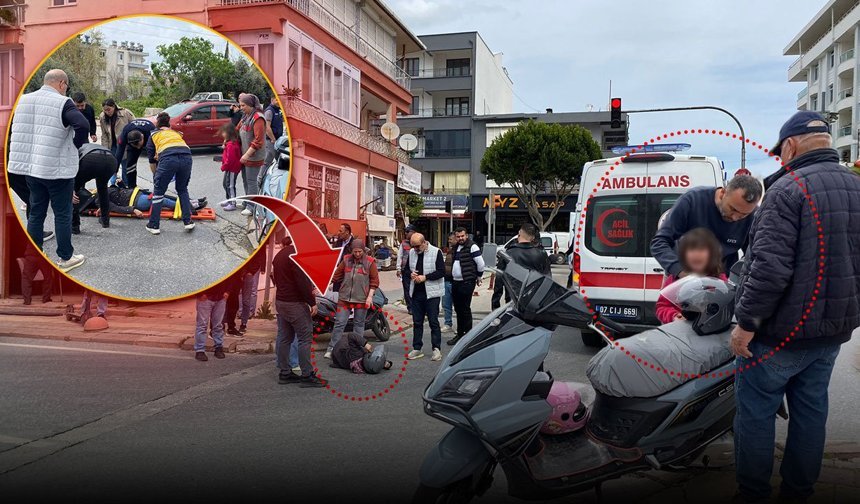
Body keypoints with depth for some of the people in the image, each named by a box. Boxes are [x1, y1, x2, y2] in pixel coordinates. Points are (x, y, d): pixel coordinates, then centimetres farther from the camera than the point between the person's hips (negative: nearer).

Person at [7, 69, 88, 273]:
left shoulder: (23, 100, 9)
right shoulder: (62, 103, -12)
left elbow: (15, 128, 16)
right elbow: (83, 125, -27)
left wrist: (29, 147, 18)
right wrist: (75, 144, -10)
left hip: (30, 166, 6)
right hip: (57, 169, -6)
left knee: (36, 212, 15)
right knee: (62, 214, 4)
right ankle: (66, 258, 11)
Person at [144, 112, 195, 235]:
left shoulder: (153, 135, 28)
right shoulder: (176, 133, 36)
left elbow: (152, 160, 31)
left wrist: (156, 176, 47)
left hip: (168, 158, -3)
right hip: (186, 157, 3)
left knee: (158, 192, 13)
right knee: (182, 189, 24)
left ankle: (154, 226, 17)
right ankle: (188, 221, 22)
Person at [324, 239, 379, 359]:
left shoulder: (370, 262, -2)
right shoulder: (346, 260, 4)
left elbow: (374, 281, -1)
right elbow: (337, 275, 13)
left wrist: (370, 296, -8)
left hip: (361, 299, -1)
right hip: (345, 298, 2)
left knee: (359, 324, 8)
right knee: (339, 323, 0)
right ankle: (331, 349, 7)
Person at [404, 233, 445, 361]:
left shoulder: (436, 252, -9)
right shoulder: (412, 252, 8)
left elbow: (441, 272, -13)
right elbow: (405, 270, 15)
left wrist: (425, 277, -20)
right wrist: (410, 274, -7)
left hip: (431, 293, -5)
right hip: (416, 293, 5)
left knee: (433, 322, 0)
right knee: (417, 322, 11)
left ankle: (436, 349, 8)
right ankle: (417, 348, 20)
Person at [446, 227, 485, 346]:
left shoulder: (472, 247, -11)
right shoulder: (456, 247, 14)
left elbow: (480, 263, -12)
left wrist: (478, 277, -2)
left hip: (467, 282, -8)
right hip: (455, 282, 8)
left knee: (465, 309, -3)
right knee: (458, 309, 13)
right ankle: (459, 334, 23)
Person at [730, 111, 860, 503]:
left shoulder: (789, 189, -18)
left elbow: (770, 267, -25)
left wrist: (746, 322, -18)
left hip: (782, 332, -8)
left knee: (756, 411, 6)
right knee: (810, 409, 18)